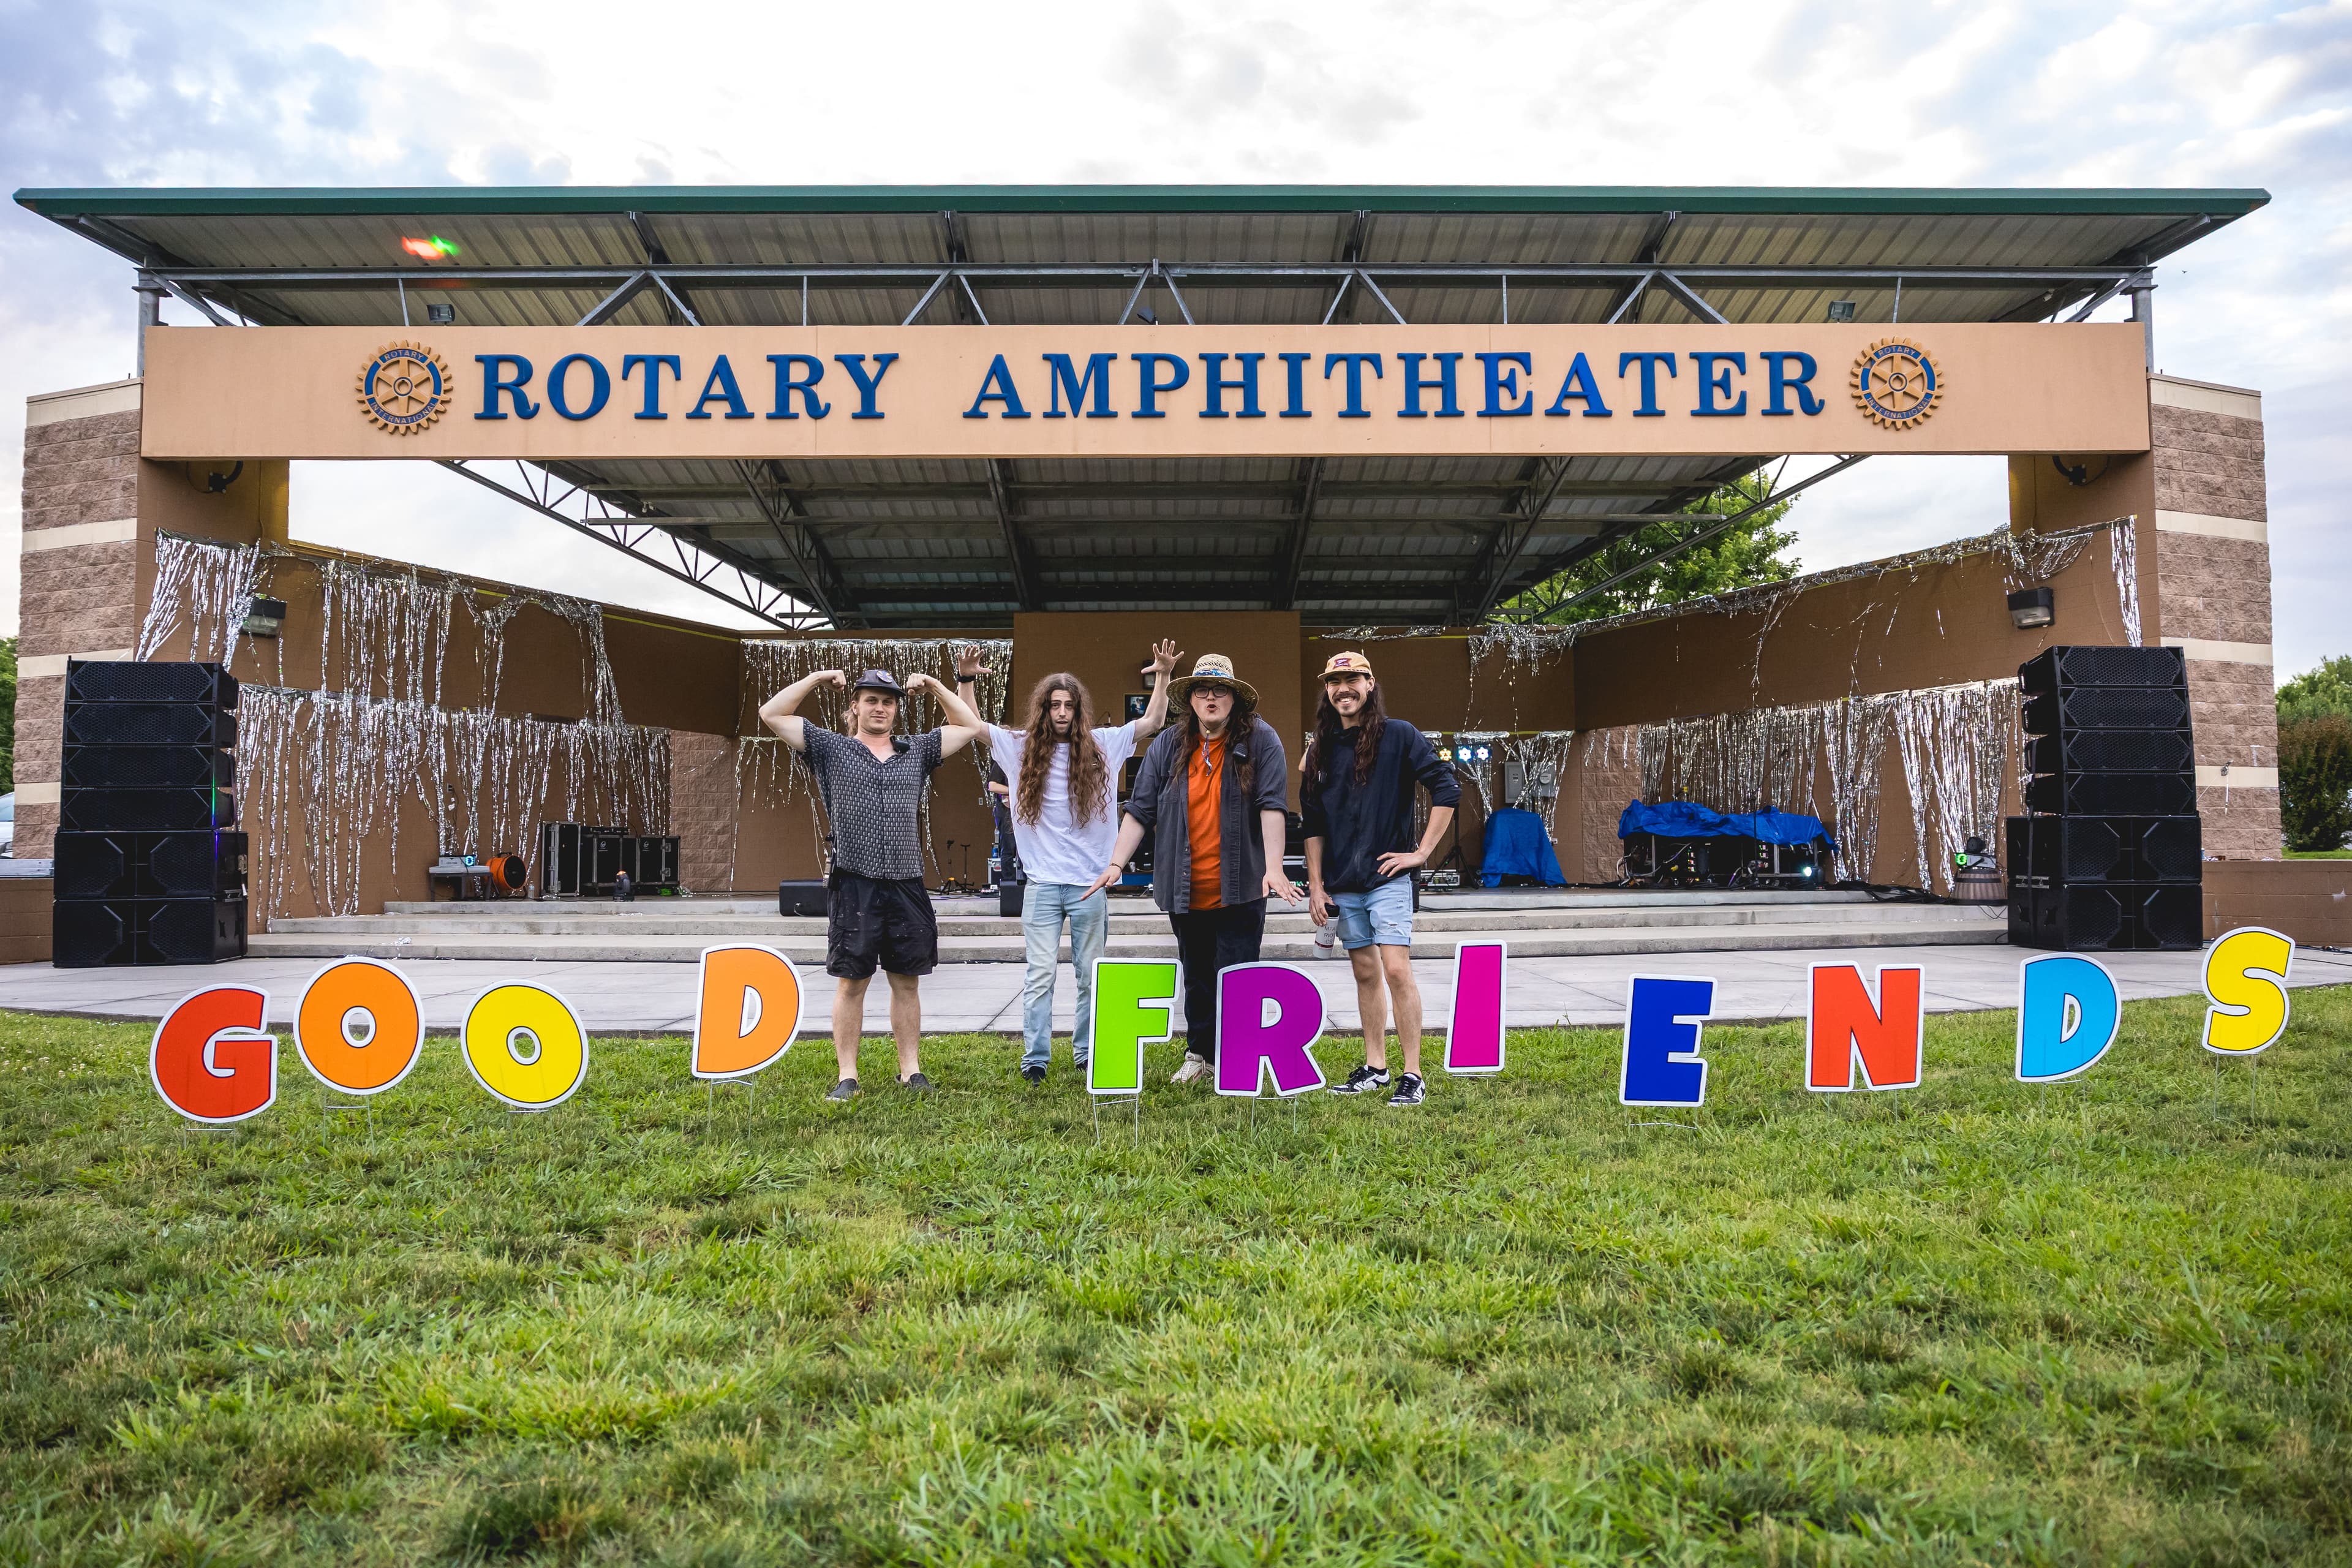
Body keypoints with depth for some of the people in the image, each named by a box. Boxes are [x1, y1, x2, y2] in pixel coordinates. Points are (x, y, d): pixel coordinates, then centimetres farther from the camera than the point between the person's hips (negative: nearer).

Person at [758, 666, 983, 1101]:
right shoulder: (831, 748, 7)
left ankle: (910, 1070, 16)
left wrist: (935, 686, 15)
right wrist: (816, 678, 5)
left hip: (907, 886, 3)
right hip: (853, 886, -3)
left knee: (907, 982, 8)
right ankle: (847, 1076, 9)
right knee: (851, 982, 1)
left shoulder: (917, 751, 15)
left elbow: (970, 727, 20)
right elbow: (772, 714, 3)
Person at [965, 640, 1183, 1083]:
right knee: (1040, 974, -3)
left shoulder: (1102, 747, 4)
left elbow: (1152, 722, 6)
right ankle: (1035, 1060, 2)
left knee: (1091, 977, 8)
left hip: (1091, 883, 1)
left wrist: (1163, 676, -5)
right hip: (1042, 884, -1)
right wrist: (964, 680, -11)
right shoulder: (1021, 747, 3)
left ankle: (1087, 1054, 20)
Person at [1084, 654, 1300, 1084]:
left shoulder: (1261, 741, -4)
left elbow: (1272, 805, -12)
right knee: (1196, 978, 15)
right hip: (1185, 888, 3)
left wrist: (1274, 869, -20)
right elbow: (1141, 809, 5)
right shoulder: (1167, 745, 4)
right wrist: (1116, 863, -3)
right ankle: (1199, 1055, 29)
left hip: (1240, 890, -3)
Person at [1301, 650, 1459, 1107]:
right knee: (1365, 974, 12)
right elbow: (1313, 823, 12)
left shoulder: (1399, 736, -4)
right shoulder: (1320, 749, 10)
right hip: (1342, 885, 5)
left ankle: (1413, 1076, -5)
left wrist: (1421, 852, -10)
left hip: (1387, 878, -5)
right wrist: (1315, 885, 7)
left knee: (1397, 971, -11)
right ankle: (1375, 1068, 21)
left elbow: (1447, 789, -7)